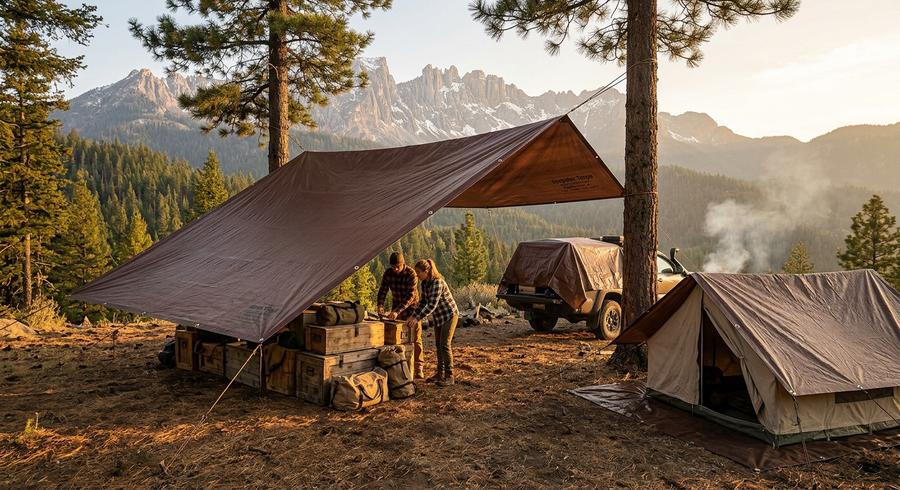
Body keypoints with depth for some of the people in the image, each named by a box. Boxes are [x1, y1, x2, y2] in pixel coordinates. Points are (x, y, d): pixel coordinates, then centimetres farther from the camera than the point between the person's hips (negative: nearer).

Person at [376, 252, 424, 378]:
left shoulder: (411, 274, -24)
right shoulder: (388, 274, -8)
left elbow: (411, 296, -29)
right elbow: (382, 290, -7)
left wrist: (397, 311, -39)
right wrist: (380, 305, -27)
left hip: (411, 307, -5)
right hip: (396, 308, 5)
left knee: (415, 338, -5)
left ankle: (419, 368, -1)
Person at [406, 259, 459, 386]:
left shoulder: (437, 283, -27)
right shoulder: (425, 283, 1)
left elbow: (432, 305, -31)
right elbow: (423, 301, 10)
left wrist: (417, 318, -32)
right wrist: (413, 315, 0)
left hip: (449, 315, -9)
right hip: (438, 317, 9)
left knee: (445, 345, -10)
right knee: (438, 345, 12)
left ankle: (449, 376, -5)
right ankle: (440, 373, 21)